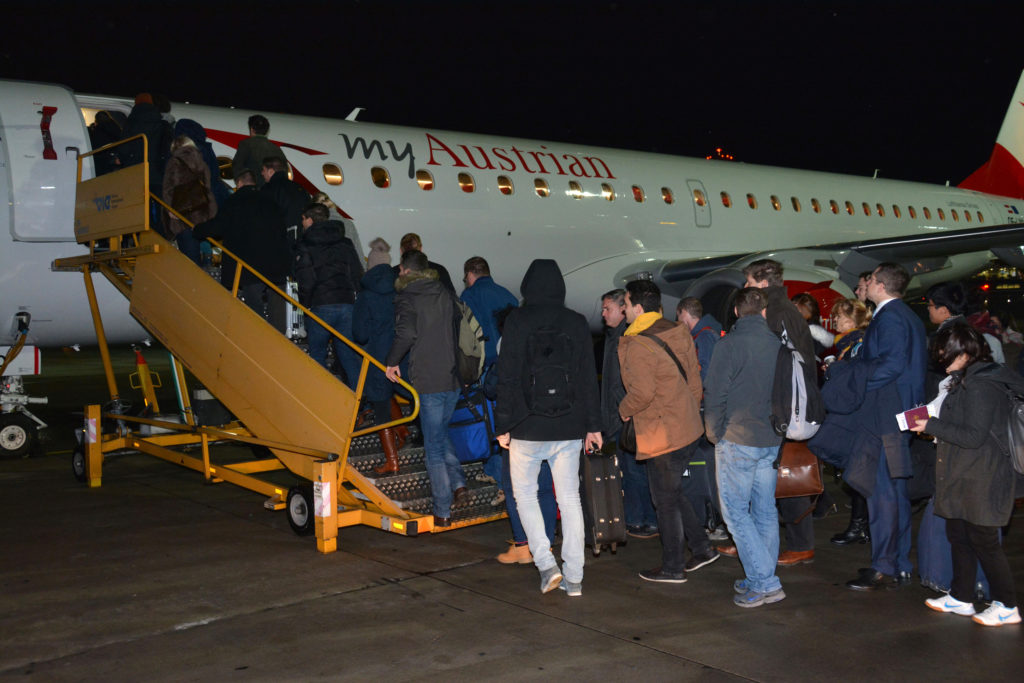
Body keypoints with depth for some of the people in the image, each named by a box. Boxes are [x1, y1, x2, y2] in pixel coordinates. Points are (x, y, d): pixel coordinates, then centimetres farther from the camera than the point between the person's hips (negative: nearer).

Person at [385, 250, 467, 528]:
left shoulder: (406, 298, -7)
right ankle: (458, 483, 10)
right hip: (454, 377, 6)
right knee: (441, 433, 26)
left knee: (433, 446, 2)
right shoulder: (445, 294, 11)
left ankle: (442, 512, 6)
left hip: (428, 380, -6)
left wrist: (392, 361, -9)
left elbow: (407, 332, -22)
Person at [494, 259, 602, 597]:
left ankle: (546, 563, 2)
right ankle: (574, 577, 12)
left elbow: (507, 376, -8)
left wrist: (502, 425, -2)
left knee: (525, 493, 13)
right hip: (569, 428, 3)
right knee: (570, 497, 10)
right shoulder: (578, 323, 3)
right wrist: (593, 425, 12)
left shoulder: (517, 321, -7)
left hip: (528, 427, -3)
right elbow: (589, 377, 5)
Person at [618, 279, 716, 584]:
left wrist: (625, 410, -8)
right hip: (688, 428, 8)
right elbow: (694, 379, 12)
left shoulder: (637, 345, -19)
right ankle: (701, 548, 25)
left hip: (663, 435, -8)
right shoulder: (678, 334, 7)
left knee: (666, 501, 5)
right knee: (673, 492, 22)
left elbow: (642, 392, -27)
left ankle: (673, 567, 16)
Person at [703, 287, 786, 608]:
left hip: (737, 440, -6)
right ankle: (763, 580, 20)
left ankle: (764, 583, -3)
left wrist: (714, 434, 2)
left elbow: (715, 394, -11)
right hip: (772, 440, 6)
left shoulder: (729, 344, -12)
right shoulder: (778, 344, 3)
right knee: (765, 509, 13)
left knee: (735, 511, 1)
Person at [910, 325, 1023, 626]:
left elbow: (974, 436, -22)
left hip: (980, 480, -10)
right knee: (958, 536, 15)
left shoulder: (981, 385, -19)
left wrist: (932, 426, -17)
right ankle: (961, 598, 25)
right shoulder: (966, 380, 12)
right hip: (962, 476, 10)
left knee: (984, 541, -1)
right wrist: (933, 424, 8)